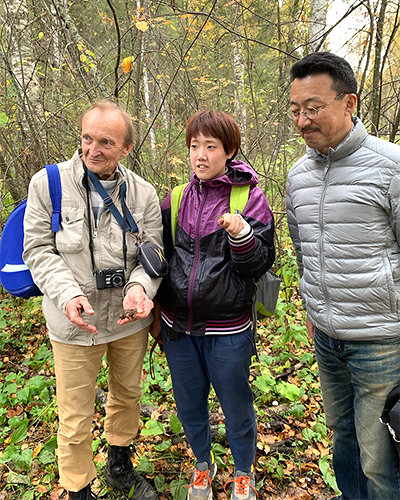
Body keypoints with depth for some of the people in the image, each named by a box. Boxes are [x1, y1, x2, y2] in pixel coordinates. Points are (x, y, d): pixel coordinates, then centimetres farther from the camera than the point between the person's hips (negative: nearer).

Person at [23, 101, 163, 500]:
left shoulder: (143, 194, -4)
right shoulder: (48, 183, -8)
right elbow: (39, 249, -8)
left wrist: (139, 286, -24)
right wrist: (68, 294, -23)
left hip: (130, 317, 3)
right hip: (75, 319, -2)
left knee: (128, 395, 23)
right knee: (76, 416, 9)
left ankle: (120, 467, 52)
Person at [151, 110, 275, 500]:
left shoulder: (249, 198, -6)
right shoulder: (175, 199, 4)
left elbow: (260, 263, -8)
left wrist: (240, 235, -27)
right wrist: (156, 311, 11)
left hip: (227, 329, -3)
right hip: (178, 327, 4)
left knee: (236, 408, 15)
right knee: (189, 407, 20)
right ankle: (203, 464, 49)